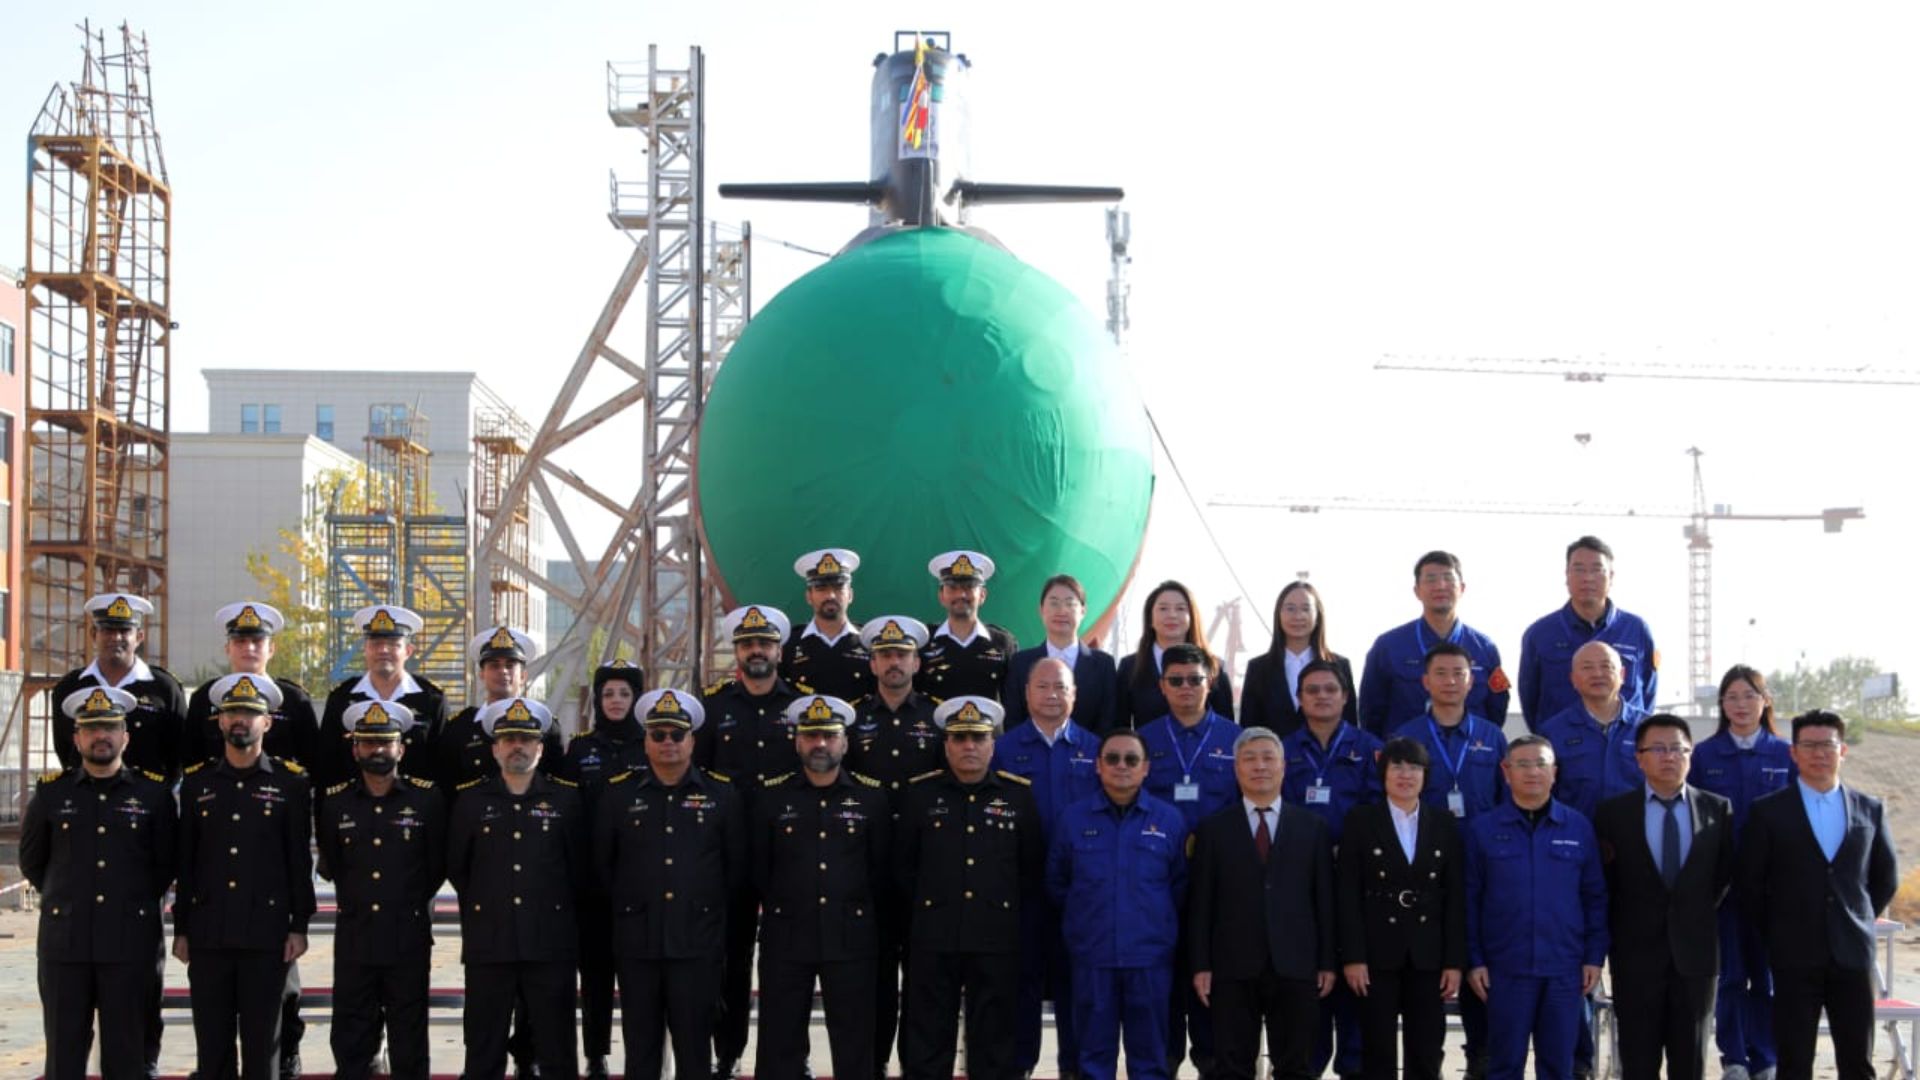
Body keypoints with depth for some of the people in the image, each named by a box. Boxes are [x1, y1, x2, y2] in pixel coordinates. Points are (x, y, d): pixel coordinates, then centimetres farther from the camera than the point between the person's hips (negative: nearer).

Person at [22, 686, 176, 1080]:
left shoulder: (153, 793, 4)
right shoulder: (51, 792, 6)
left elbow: (166, 865, 11)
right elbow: (31, 861, 17)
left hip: (130, 944, -1)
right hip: (64, 944, 1)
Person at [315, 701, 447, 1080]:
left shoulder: (427, 799, -1)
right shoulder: (334, 802, 4)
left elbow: (438, 865, 7)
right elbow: (330, 865, 16)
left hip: (409, 939, -2)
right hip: (354, 939, 2)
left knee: (409, 1043, 5)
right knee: (350, 1043, 5)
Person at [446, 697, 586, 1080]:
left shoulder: (567, 798, 4)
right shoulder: (471, 799, 6)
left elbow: (579, 867, 8)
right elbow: (456, 868, 13)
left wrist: (556, 906, 8)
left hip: (551, 946, -1)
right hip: (488, 946, 1)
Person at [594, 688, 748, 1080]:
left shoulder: (722, 793, 3)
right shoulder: (619, 792, 5)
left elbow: (736, 864, 9)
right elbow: (601, 862, 12)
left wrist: (709, 906, 7)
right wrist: (624, 904, 10)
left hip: (698, 943, -1)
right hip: (637, 941, 1)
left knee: (695, 1045, 4)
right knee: (640, 1046, 7)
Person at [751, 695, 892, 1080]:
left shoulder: (871, 796, 2)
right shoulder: (772, 796, 3)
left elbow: (882, 870, 6)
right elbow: (759, 869, 7)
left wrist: (862, 915, 6)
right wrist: (781, 908, 8)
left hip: (851, 941, 0)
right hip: (785, 939, 0)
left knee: (854, 1044, 6)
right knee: (780, 1046, 6)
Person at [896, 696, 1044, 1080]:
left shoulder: (1019, 794, 4)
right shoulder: (920, 793, 4)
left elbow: (1034, 865, 7)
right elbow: (903, 863, 9)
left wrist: (1011, 909, 2)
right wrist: (924, 908, 5)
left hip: (998, 940, 0)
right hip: (933, 939, 0)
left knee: (994, 1041, 7)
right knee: (928, 1041, 5)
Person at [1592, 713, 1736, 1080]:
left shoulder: (1718, 809, 4)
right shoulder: (1613, 812, 0)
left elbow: (1724, 874, 9)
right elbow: (1604, 882, 4)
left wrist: (1698, 916, 5)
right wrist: (1617, 934, 1)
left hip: (1694, 953, 1)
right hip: (1636, 954, -1)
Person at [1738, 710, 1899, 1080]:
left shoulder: (1870, 809, 7)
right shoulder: (1768, 811, -1)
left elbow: (1886, 876, 16)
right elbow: (1750, 884, 1)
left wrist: (1859, 922, 10)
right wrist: (1775, 935, 2)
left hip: (1853, 953, 2)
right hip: (1795, 956, -2)